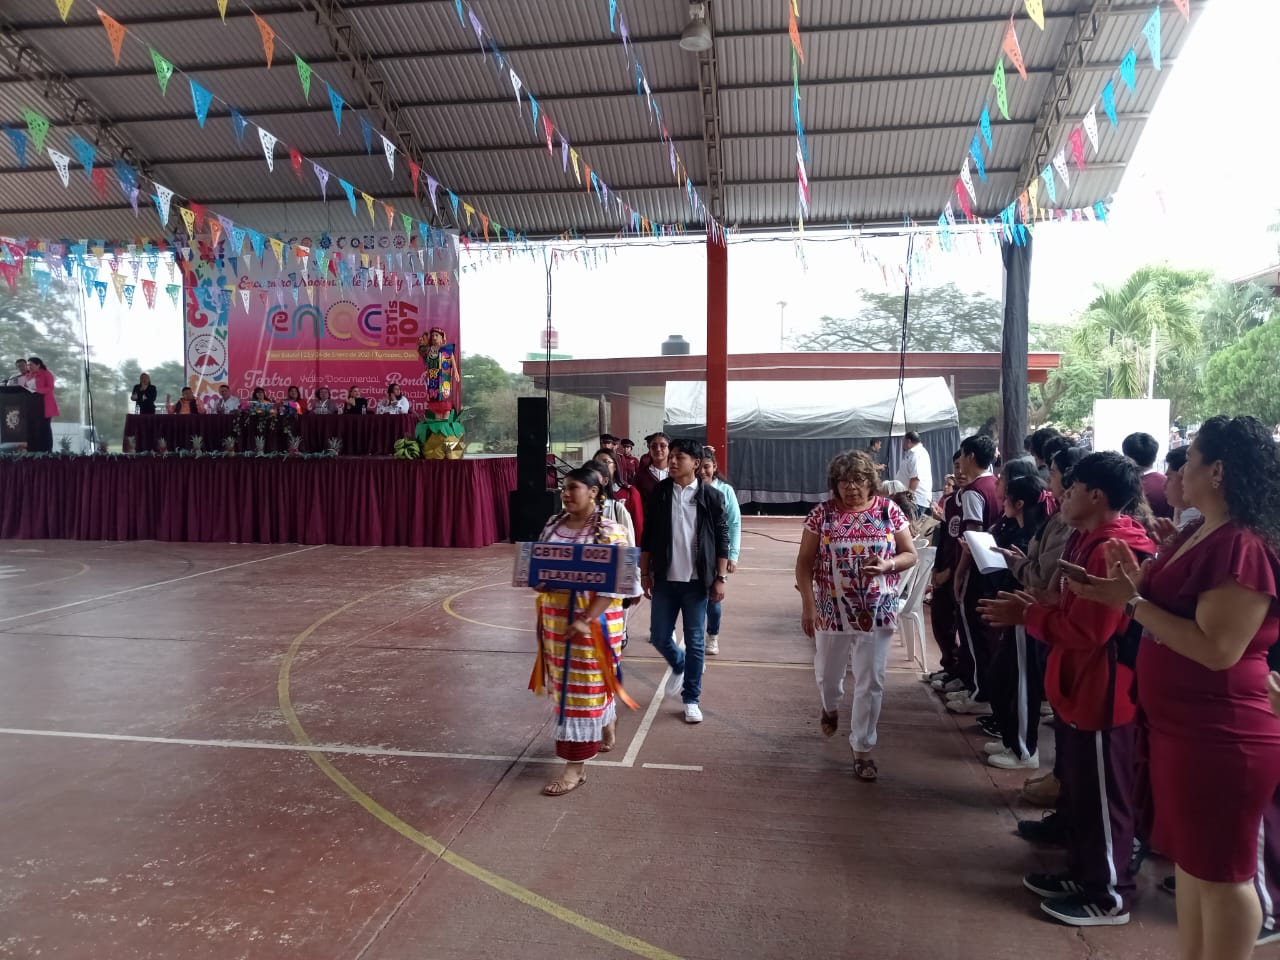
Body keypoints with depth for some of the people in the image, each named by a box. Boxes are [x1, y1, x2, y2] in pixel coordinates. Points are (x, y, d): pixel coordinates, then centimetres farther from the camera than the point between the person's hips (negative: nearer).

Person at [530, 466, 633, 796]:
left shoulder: (610, 532, -14)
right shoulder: (553, 525, 7)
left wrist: (586, 620, -24)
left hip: (593, 620, -7)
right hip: (555, 617, 7)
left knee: (583, 687, -1)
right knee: (565, 684, 18)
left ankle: (575, 766, 7)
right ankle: (607, 728, 41)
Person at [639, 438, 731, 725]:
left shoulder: (711, 496, -5)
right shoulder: (659, 492, 1)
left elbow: (722, 539, -2)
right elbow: (647, 536, 5)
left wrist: (720, 578, -6)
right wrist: (645, 573, 3)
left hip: (696, 581, -2)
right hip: (665, 579, 2)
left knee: (694, 642, 4)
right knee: (659, 637, 8)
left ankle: (692, 699, 19)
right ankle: (678, 666, 39)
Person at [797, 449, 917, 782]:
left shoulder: (889, 511, -3)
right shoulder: (822, 514, -5)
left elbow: (910, 555, 3)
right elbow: (804, 562, -3)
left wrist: (887, 564, -19)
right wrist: (808, 606, -10)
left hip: (876, 613, 0)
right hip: (832, 612, 0)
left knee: (870, 683, 3)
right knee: (828, 674, 18)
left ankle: (862, 749, 18)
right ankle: (830, 706, 53)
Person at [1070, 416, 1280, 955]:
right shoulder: (1198, 534, 9)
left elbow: (1217, 649, -28)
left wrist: (1134, 602, -23)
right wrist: (1129, 591, 1)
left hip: (1221, 737, -10)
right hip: (1181, 728, 10)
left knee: (1221, 873, 7)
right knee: (1189, 860, 21)